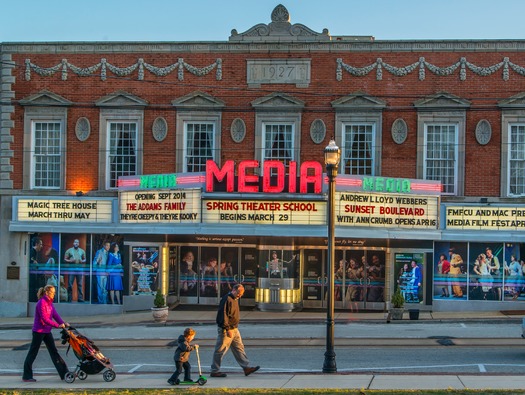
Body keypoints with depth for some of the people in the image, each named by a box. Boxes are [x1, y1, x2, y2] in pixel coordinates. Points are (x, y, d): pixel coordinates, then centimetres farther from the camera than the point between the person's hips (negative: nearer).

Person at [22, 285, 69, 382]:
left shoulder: (49, 303, 9)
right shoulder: (41, 303, -18)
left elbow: (55, 315, 3)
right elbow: (44, 319, -23)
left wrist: (63, 323, -13)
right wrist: (58, 325, -24)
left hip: (47, 331, 9)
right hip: (39, 331, -9)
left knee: (54, 351, 9)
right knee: (33, 352, 1)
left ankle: (64, 374, 11)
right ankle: (26, 376, 9)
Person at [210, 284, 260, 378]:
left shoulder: (235, 299, 14)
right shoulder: (227, 299, -18)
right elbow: (223, 315, -22)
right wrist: (227, 329, -23)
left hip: (234, 329, 10)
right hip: (225, 330, -10)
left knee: (239, 348, 9)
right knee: (221, 350, -2)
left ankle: (246, 367, 12)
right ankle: (215, 371, 5)